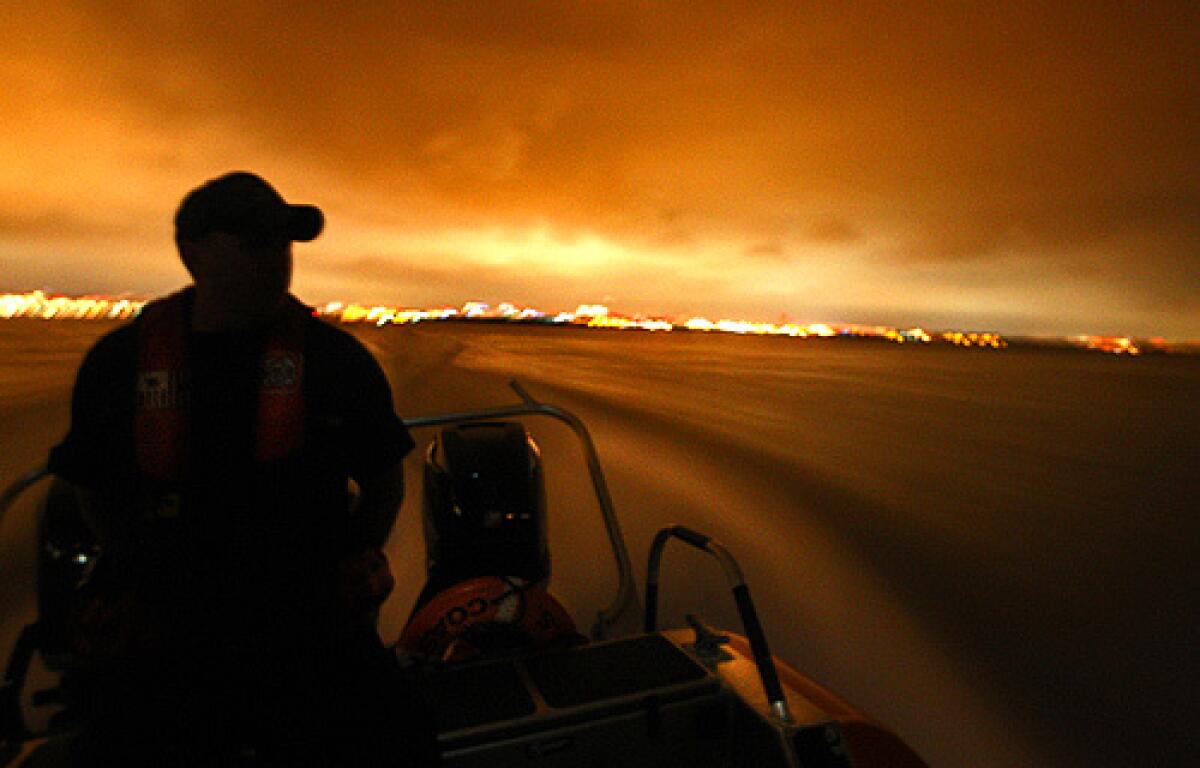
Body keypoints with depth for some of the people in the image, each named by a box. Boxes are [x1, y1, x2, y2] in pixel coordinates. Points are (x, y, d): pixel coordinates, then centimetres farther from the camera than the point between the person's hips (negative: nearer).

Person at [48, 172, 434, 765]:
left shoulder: (339, 358, -1)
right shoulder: (118, 361, 2)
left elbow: (384, 482, 9)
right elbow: (95, 492, 16)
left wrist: (343, 575, 1)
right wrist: (144, 578, 7)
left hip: (315, 636, 0)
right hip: (161, 645, 1)